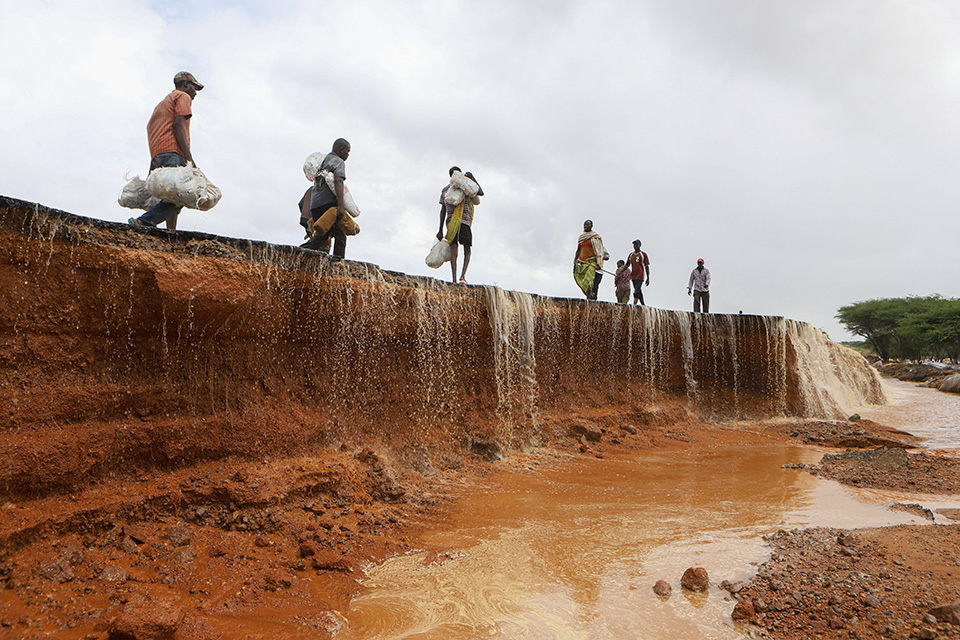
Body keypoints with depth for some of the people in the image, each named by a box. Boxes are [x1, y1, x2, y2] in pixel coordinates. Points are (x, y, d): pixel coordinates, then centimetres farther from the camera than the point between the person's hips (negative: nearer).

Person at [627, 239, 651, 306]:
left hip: (640, 276, -5)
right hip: (633, 276, 5)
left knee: (636, 291, -19)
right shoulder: (631, 255, 15)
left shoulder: (643, 254, 2)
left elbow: (647, 266, 2)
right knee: (639, 292, 11)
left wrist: (648, 278, -3)